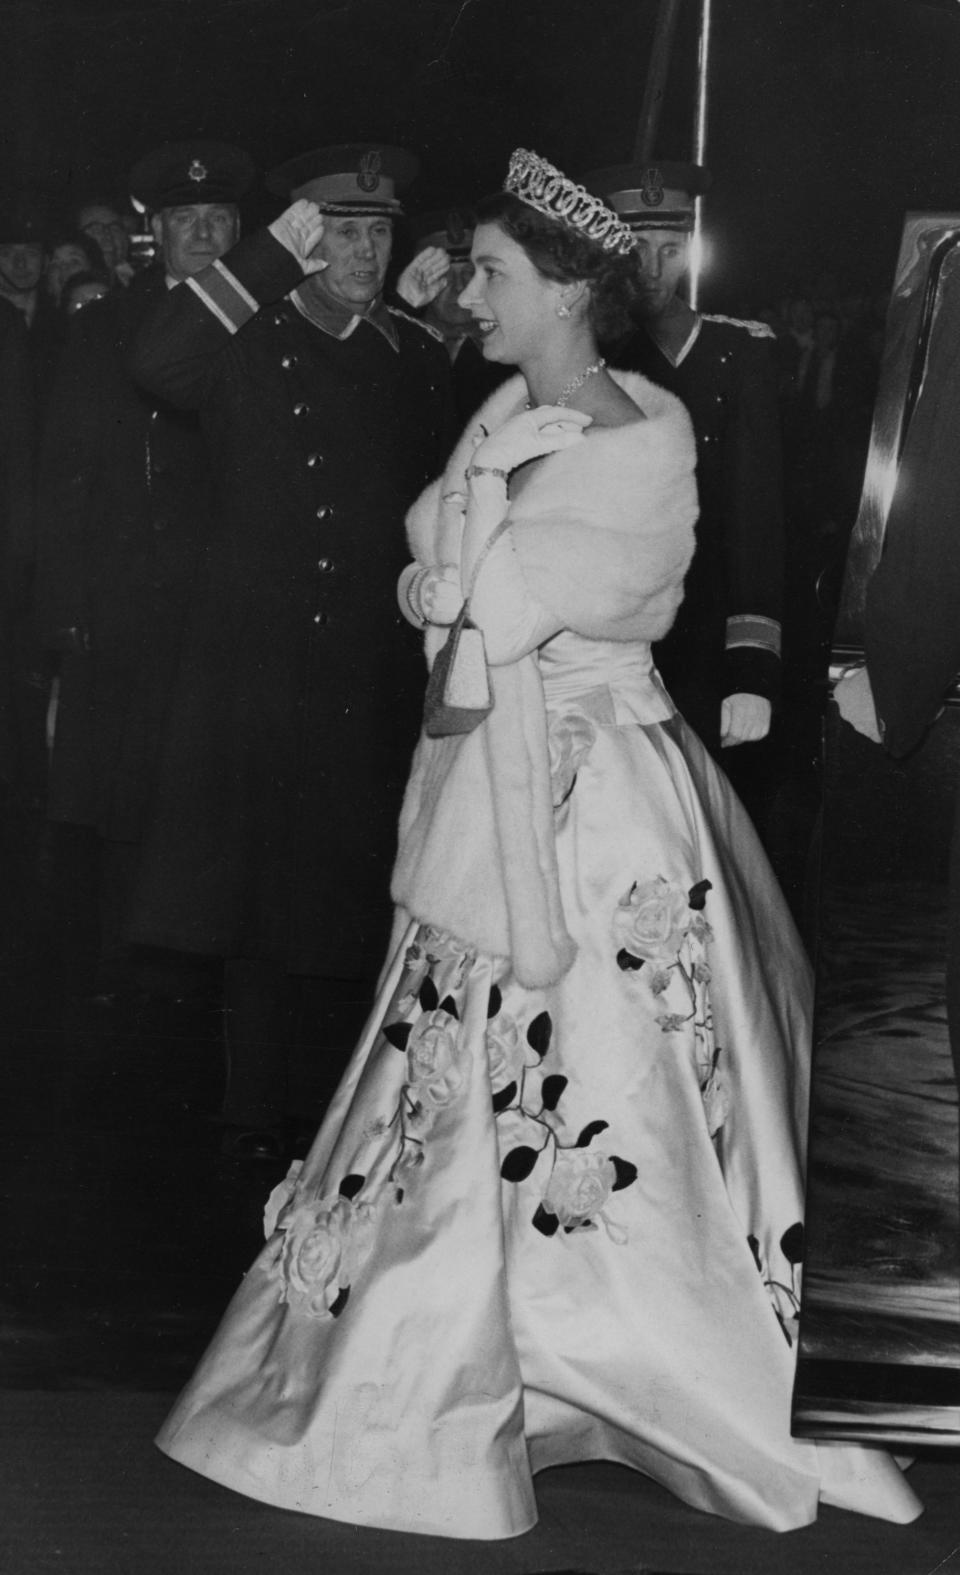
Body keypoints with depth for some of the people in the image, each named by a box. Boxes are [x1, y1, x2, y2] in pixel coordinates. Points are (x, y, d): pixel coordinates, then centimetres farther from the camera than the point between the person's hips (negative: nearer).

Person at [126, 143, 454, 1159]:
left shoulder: (418, 359, 12)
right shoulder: (244, 345, 1)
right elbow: (154, 366, -21)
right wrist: (272, 256, -20)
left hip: (374, 675, 3)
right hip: (256, 665, -2)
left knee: (358, 889, 5)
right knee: (254, 884, 2)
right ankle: (256, 1111, 12)